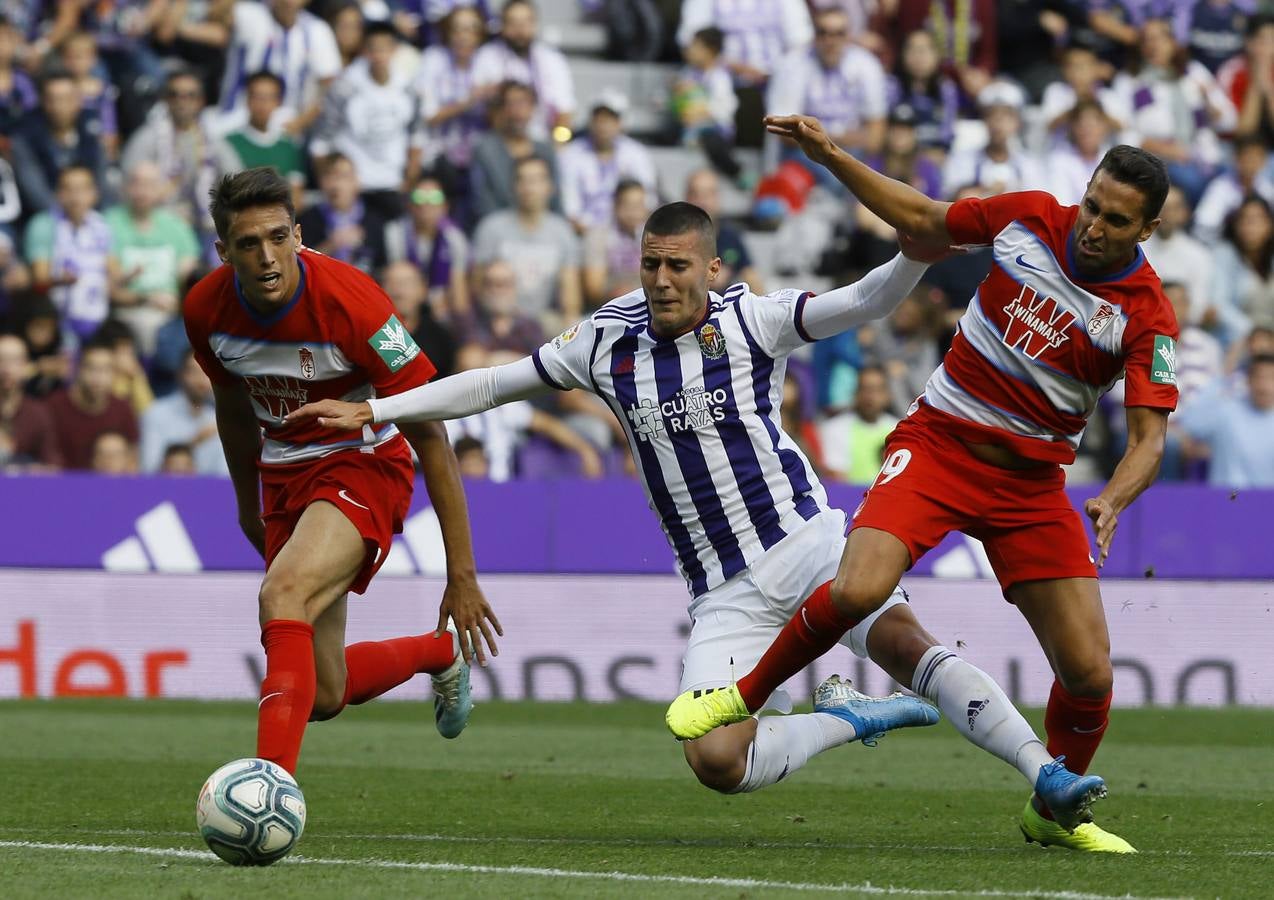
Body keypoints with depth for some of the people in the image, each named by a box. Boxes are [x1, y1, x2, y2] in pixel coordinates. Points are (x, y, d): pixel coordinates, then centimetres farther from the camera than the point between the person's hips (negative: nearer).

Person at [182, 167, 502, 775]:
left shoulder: (350, 303, -27)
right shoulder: (206, 309, -12)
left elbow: (430, 435, -22)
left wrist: (461, 575, -22)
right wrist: (249, 508, 23)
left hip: (363, 466, -6)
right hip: (284, 473, 6)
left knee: (283, 595, -35)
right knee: (325, 695, 8)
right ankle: (440, 654, 40)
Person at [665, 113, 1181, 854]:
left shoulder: (1146, 316, -12)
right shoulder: (1030, 217, -6)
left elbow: (1149, 437, -16)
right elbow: (921, 219, 11)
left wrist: (1114, 500, -36)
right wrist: (831, 156, 6)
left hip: (1032, 479, 0)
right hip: (940, 441, 0)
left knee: (1089, 672, -7)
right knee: (859, 590, -26)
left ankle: (1056, 808, 23)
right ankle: (745, 694, 0)